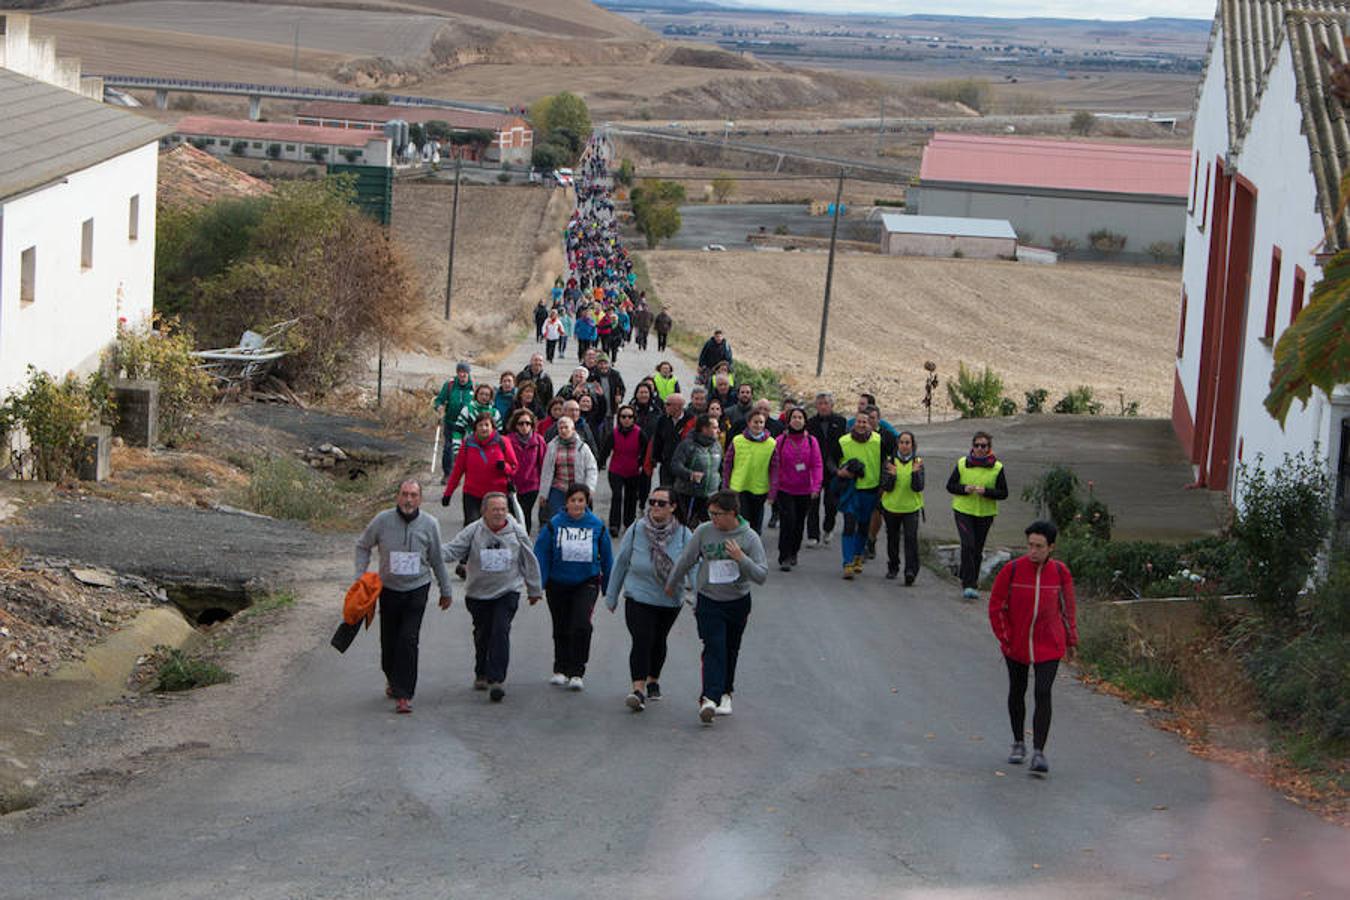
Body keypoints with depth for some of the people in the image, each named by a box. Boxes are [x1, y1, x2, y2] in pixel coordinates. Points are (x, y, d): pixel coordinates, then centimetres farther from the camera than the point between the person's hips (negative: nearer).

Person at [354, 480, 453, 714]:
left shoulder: (429, 524, -5)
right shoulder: (383, 521, -7)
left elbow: (437, 560, 7)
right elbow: (363, 546, 9)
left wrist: (445, 591, 14)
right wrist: (360, 575, 0)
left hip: (417, 589, -1)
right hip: (389, 589, 1)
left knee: (408, 640, -13)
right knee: (388, 641, 9)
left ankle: (403, 695, -11)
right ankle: (392, 679, 39)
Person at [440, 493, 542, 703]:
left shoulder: (517, 532, -2)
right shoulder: (473, 532, -6)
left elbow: (529, 562, 8)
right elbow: (452, 550, -12)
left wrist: (534, 590, 14)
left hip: (508, 592, -1)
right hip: (478, 593, 1)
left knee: (500, 633, -14)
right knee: (482, 635, 12)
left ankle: (496, 680, -16)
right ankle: (482, 674, 33)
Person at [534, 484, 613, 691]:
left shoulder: (597, 526, -5)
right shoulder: (553, 525, -8)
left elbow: (606, 557, 6)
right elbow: (541, 555, -5)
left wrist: (608, 588, 9)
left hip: (586, 583, -1)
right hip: (558, 584, 1)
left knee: (581, 625, -16)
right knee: (561, 628, 13)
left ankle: (576, 673, -8)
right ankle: (561, 669, 30)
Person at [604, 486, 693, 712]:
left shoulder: (683, 534, -7)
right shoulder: (636, 530, -8)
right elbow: (620, 562, 2)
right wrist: (612, 595, 7)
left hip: (669, 601, 2)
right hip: (639, 598, -2)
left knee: (658, 642, 18)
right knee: (641, 642, -15)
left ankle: (653, 680, 41)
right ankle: (638, 690, -21)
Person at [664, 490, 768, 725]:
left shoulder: (749, 538, -9)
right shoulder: (704, 532, -7)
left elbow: (762, 576, -12)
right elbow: (685, 561, 7)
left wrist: (741, 559, -26)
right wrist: (671, 585, 17)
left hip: (738, 602, 1)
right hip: (709, 601, -1)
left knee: (730, 650, 14)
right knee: (714, 648, -16)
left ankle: (725, 692, 32)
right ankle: (709, 698, -25)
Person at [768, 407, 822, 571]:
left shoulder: (811, 441, 0)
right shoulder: (781, 441, -2)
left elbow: (817, 465, -4)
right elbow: (775, 466, 0)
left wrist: (816, 486, -17)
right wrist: (772, 491, -2)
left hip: (804, 491, 2)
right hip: (785, 490, -2)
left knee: (799, 523, 12)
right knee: (787, 520, -13)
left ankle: (793, 553, 33)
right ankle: (784, 558, -8)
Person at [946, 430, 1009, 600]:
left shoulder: (997, 467, -2)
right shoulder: (962, 463, -1)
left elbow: (1003, 493, -1)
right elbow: (950, 485, 4)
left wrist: (985, 491, -19)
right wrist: (965, 489, -16)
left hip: (985, 514, 1)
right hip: (963, 510, -1)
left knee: (977, 549, 8)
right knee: (968, 545, -15)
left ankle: (969, 581, 26)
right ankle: (969, 585, -16)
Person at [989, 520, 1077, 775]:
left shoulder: (1060, 572, -7)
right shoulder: (1012, 570, -11)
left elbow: (1068, 607, 7)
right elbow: (996, 606, -2)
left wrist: (1071, 641, 12)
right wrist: (1005, 638, -5)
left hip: (1049, 646, -1)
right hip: (1016, 645, 1)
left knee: (1043, 694, -12)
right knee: (1017, 692, 15)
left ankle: (1038, 752, -11)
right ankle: (1018, 743, 33)